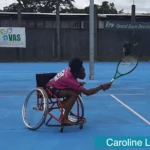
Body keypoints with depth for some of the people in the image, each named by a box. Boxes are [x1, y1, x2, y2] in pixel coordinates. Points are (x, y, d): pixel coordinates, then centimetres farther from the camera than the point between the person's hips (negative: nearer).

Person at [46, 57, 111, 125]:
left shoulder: (70, 70, -12)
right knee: (74, 94, -27)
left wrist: (78, 83, -2)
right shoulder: (70, 79, -32)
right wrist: (101, 87, -29)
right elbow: (87, 92, -33)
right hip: (51, 90, -8)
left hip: (55, 85, 8)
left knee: (77, 90, -2)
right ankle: (65, 119, -22)